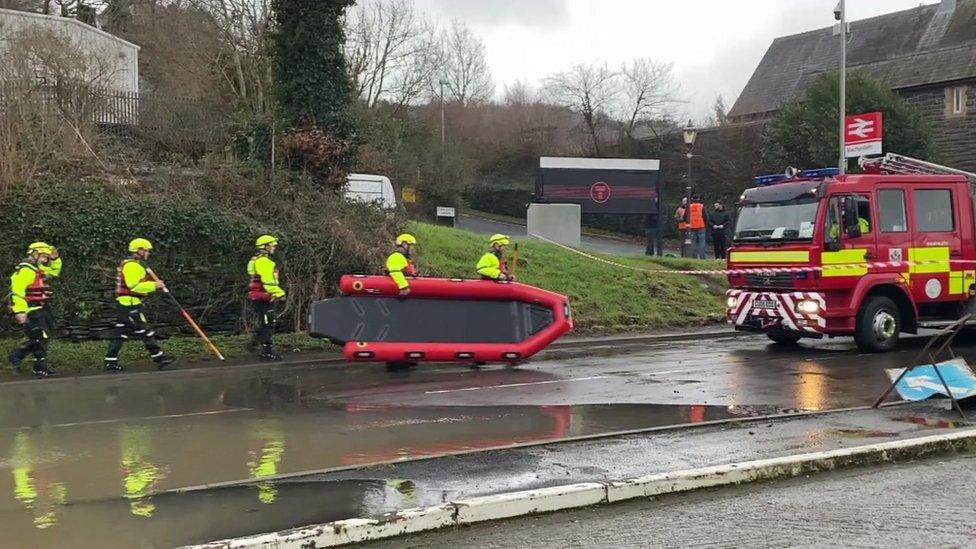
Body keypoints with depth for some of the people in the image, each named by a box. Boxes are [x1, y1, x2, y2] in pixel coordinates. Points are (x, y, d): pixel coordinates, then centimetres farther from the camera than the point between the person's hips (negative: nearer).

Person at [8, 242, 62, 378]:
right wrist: (20, 311, -28)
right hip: (31, 311, -10)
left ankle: (17, 356, 23)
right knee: (41, 337, -8)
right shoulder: (25, 270, -15)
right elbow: (17, 291, -23)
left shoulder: (38, 269, 15)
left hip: (40, 310, 10)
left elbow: (55, 270, 31)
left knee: (41, 338, 14)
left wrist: (55, 258, 12)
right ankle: (40, 368, 0)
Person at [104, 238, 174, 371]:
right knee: (145, 331, -6)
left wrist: (155, 284, 9)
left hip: (124, 304, 11)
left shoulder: (135, 265, 21)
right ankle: (159, 358, -3)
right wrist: (154, 285, -19)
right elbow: (134, 285, -23)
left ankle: (110, 362, 10)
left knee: (121, 334, 10)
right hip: (130, 304, -11)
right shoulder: (132, 265, -14)